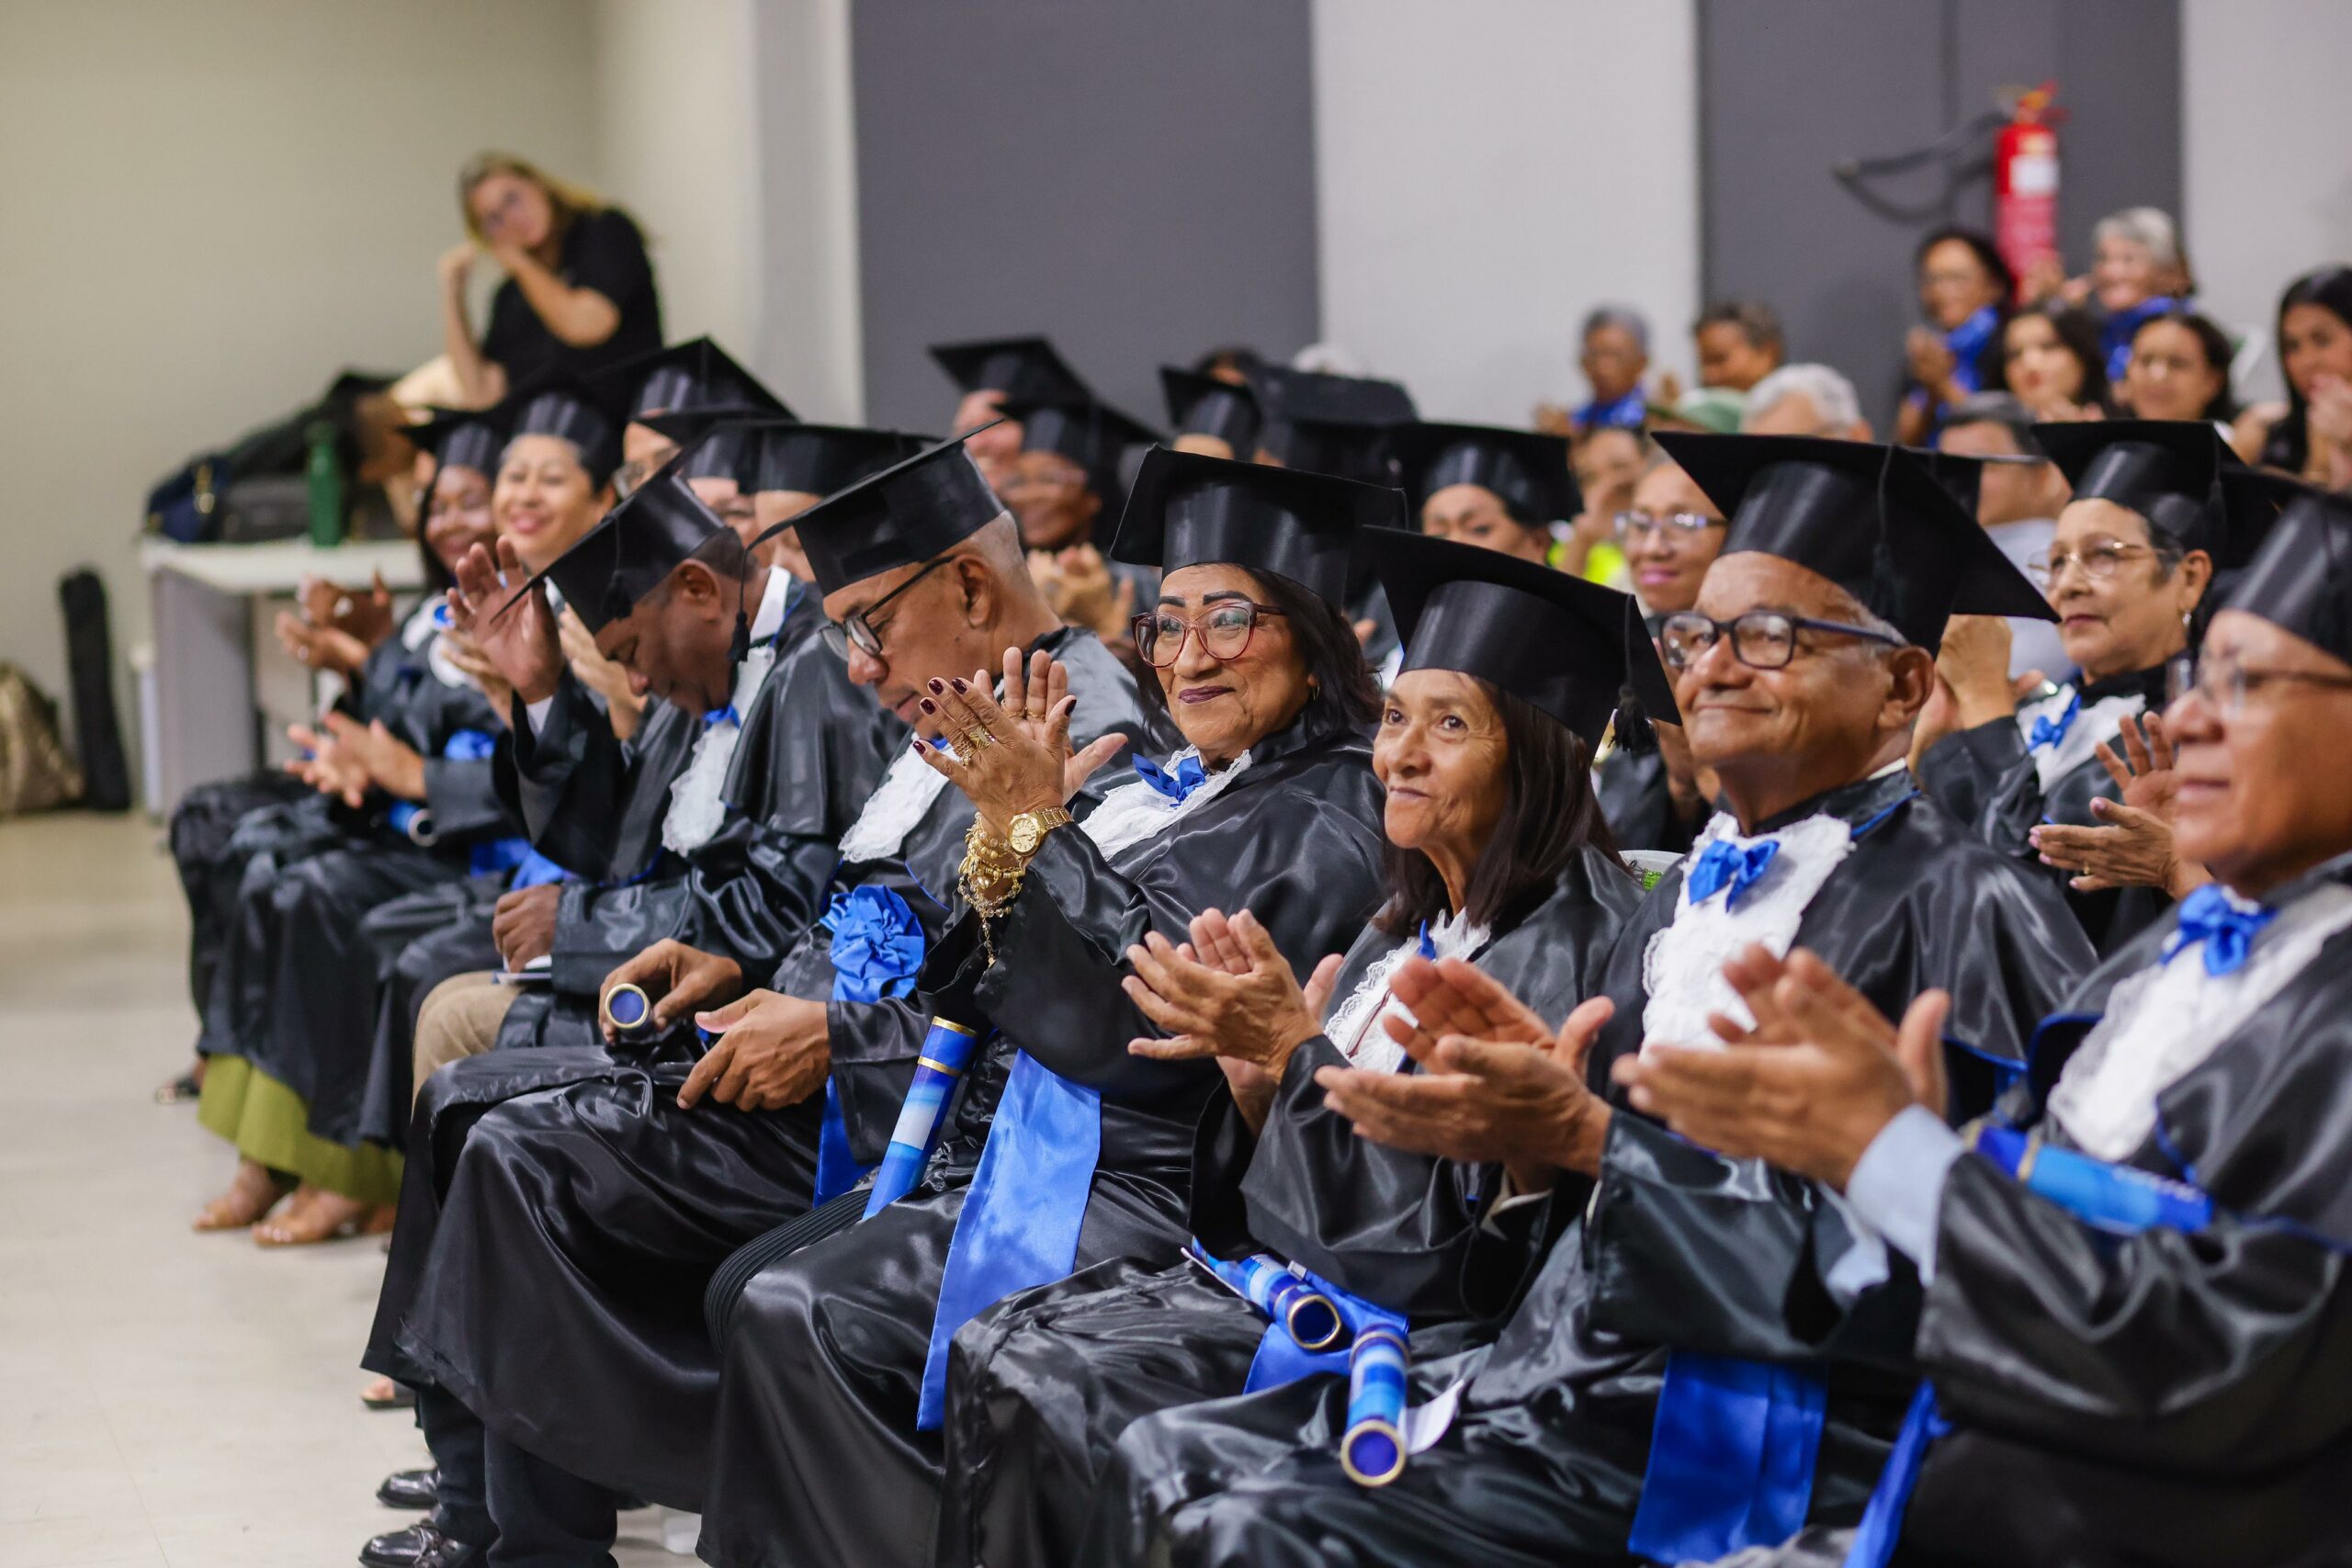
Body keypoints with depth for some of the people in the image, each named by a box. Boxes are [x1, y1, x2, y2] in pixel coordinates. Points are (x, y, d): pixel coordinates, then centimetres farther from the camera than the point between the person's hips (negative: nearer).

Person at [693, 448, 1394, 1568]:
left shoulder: (1333, 821, -12)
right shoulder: (1184, 790, 14)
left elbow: (1155, 1022, -21)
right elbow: (1009, 998, 12)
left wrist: (1036, 836, -21)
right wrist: (1003, 831, -4)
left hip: (1157, 1200, -9)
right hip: (1058, 1161, 9)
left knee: (811, 1320, -17)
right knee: (770, 1299, -5)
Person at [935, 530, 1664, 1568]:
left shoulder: (1568, 952, -14)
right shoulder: (1409, 932, 13)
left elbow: (1457, 1231, -20)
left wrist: (1298, 1051, -18)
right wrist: (1252, 1069, -4)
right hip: (1280, 1270, 9)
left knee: (1045, 1388, -18)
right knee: (993, 1352, -6)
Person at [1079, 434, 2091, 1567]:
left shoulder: (1952, 909, -9)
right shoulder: (1690, 898, 16)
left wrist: (1581, 1135, -19)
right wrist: (1530, 1108, -3)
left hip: (1734, 1438, -8)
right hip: (1563, 1376, 8)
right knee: (1164, 1463, -2)